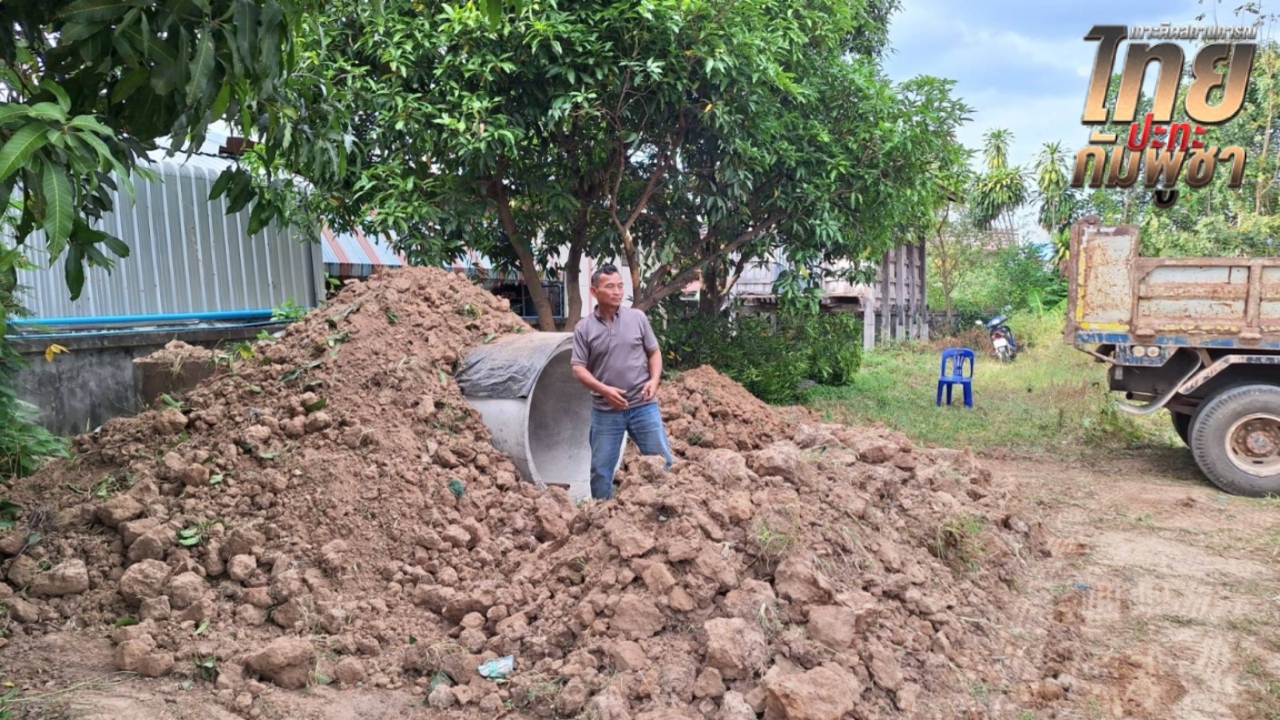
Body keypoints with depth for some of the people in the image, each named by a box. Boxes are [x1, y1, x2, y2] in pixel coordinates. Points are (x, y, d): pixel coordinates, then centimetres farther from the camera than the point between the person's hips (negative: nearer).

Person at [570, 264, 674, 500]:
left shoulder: (637, 317, 2)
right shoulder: (584, 328, -1)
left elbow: (654, 352, 9)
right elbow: (579, 369, -3)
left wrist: (654, 379, -9)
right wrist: (604, 389, -18)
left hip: (643, 405, 1)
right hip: (605, 410, 0)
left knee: (662, 461, 4)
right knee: (601, 469, 9)